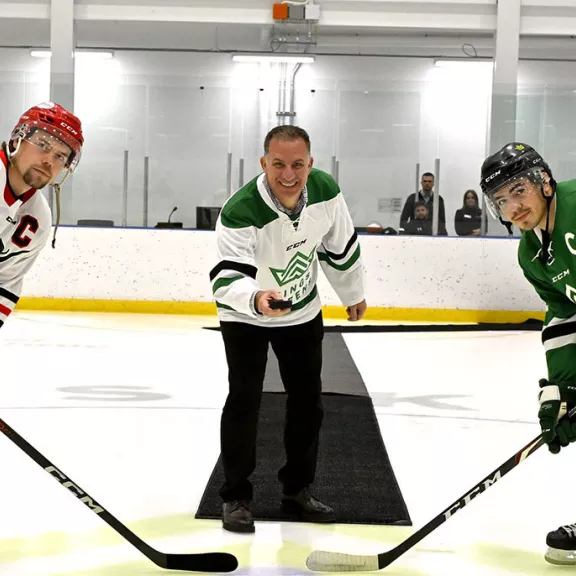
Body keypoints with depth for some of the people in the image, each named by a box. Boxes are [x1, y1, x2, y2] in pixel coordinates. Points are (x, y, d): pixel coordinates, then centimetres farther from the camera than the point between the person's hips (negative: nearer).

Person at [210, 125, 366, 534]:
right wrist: (256, 297, -65)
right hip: (246, 316, -5)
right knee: (244, 400, -11)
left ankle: (297, 490, 25)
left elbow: (341, 247, -1)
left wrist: (353, 293, 12)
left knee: (308, 401, 9)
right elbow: (227, 278, -44)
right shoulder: (240, 212, -34)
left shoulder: (326, 192, -19)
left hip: (303, 312, 5)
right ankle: (236, 497, 3)